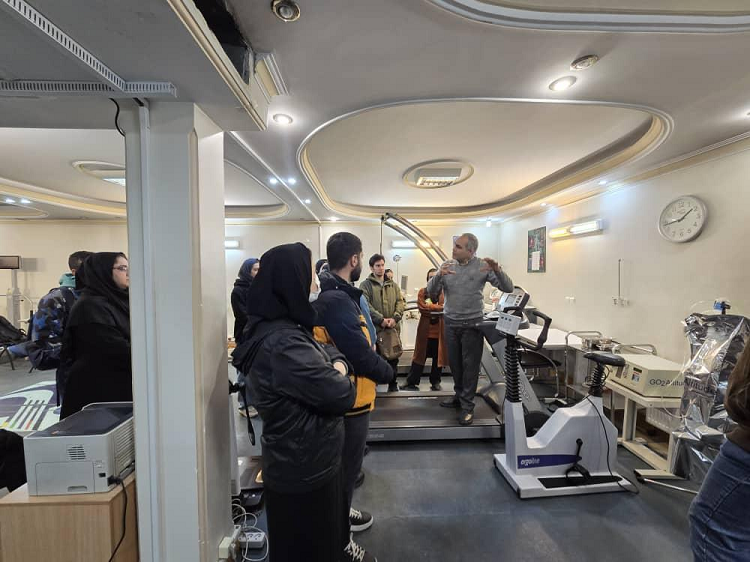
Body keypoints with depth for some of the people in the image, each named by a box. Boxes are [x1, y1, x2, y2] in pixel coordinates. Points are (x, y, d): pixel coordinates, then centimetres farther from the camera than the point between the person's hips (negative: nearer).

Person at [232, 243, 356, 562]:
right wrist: (339, 378, -8)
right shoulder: (283, 344, -33)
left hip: (305, 462, 9)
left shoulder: (281, 330, 0)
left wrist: (337, 364, -9)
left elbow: (327, 350, 11)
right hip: (305, 469, -9)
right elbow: (341, 396, -28)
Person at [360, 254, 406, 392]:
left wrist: (395, 318, -10)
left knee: (393, 356, 12)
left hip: (393, 328, 4)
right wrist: (381, 319, -19)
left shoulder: (393, 285, 15)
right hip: (374, 327, -4)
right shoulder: (366, 285, -1)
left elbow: (401, 302, 8)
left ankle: (393, 383, 27)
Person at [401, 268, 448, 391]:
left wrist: (429, 306, -12)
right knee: (420, 357, 3)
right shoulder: (422, 292, 7)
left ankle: (435, 382, 23)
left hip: (440, 330, 1)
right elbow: (421, 307, -8)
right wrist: (438, 308, -14)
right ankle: (411, 382, 9)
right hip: (425, 330, -1)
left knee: (438, 357, 9)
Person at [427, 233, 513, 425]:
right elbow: (431, 291, -7)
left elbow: (508, 288, -11)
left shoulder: (482, 266, -8)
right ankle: (459, 396, 34)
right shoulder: (447, 266, 0)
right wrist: (439, 275, -26)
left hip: (472, 324, -3)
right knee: (454, 363, 15)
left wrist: (497, 270, -30)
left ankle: (467, 406, 16)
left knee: (470, 365, 4)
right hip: (451, 323, 4)